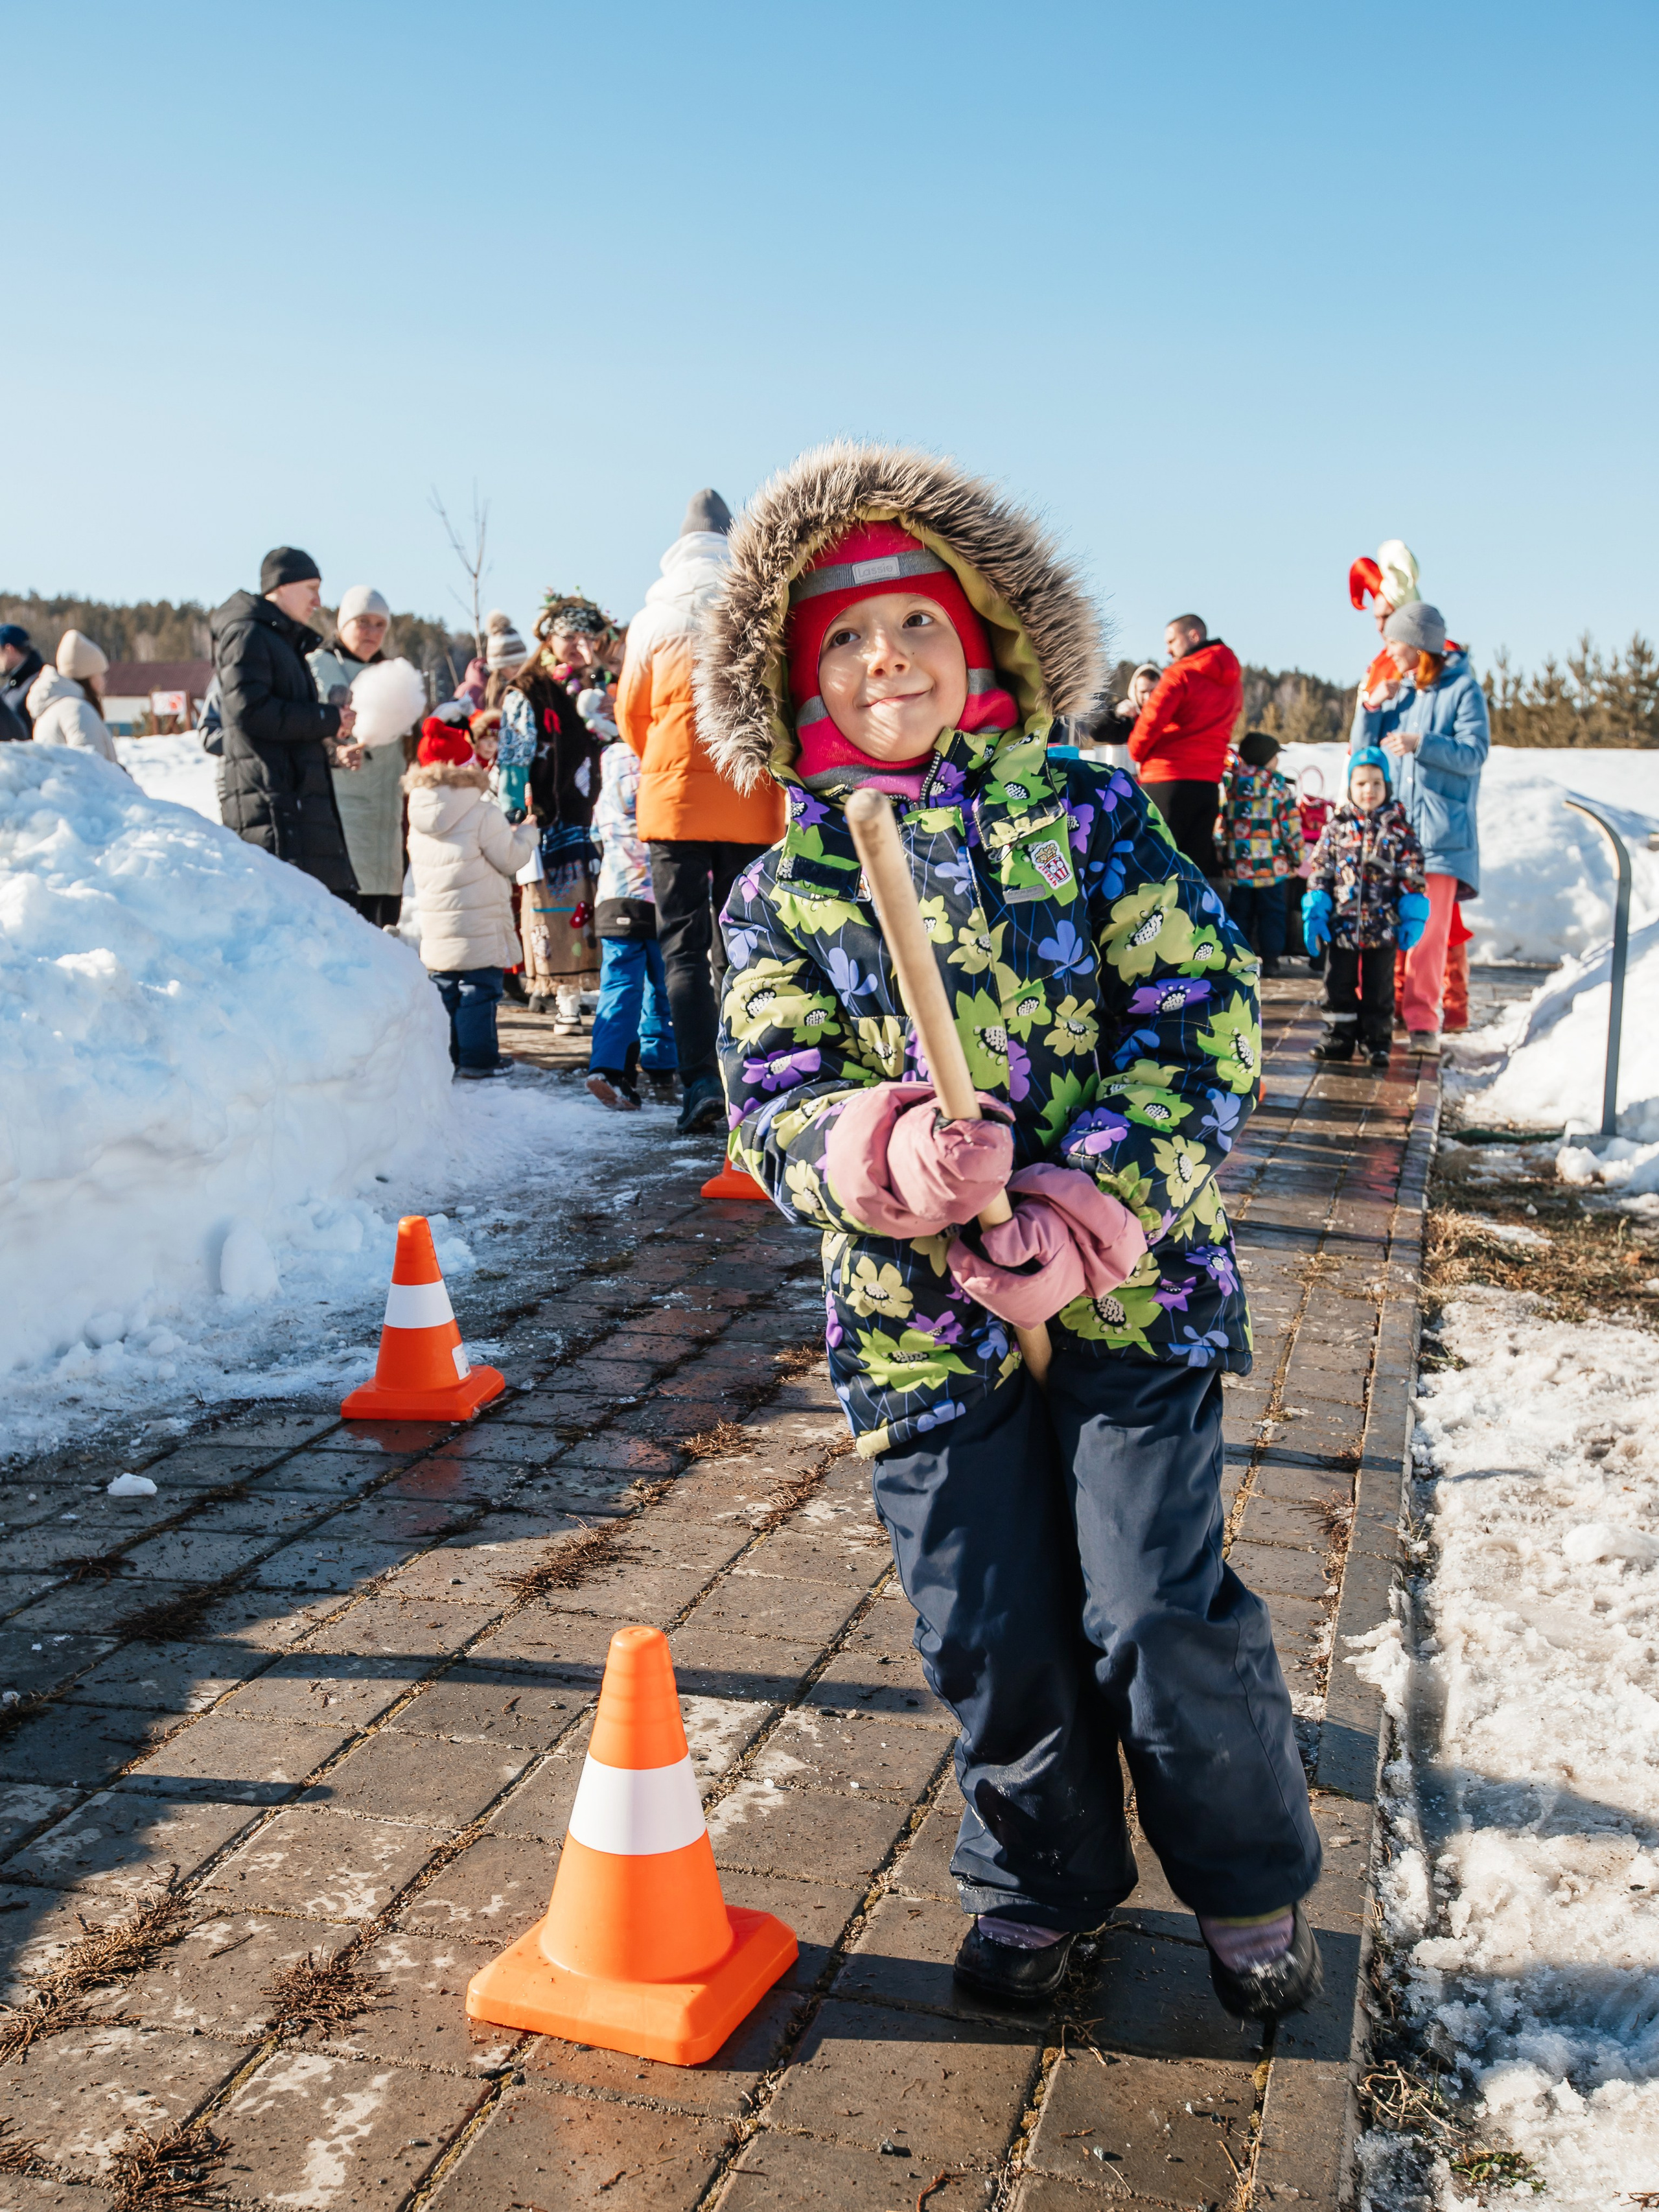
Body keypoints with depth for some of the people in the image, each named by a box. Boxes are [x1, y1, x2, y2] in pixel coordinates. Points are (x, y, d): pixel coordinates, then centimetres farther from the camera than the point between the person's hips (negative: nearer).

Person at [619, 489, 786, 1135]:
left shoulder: (654, 621, 4)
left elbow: (631, 713, 11)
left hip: (675, 797, -1)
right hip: (751, 802, 1)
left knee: (683, 943, 1)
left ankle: (699, 1079, -12)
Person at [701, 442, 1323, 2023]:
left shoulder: (1089, 815, 1)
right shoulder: (779, 894, 4)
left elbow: (1200, 1012, -5)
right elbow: (770, 1101, -1)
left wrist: (1092, 1212, -17)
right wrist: (888, 1152, -24)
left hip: (1129, 1291, -1)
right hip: (919, 1316, 2)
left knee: (1157, 1613, 0)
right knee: (990, 1637, 10)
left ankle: (1251, 1884, 29)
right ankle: (1040, 1881, 37)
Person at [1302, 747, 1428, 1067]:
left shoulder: (1399, 828, 0)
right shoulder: (1337, 827, 3)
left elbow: (1412, 873, 1)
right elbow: (1320, 870, 4)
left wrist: (1412, 916, -5)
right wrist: (1314, 911, -3)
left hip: (1383, 927, -1)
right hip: (1342, 924, 1)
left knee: (1379, 988, 7)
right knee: (1339, 984, 8)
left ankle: (1376, 1041, 17)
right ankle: (1339, 1037, 18)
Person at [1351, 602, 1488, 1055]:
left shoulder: (1463, 688, -2)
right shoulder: (1400, 689, 13)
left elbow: (1474, 754, -10)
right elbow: (1363, 750, 10)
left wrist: (1421, 743, -22)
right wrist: (1371, 707, -5)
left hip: (1439, 829, -4)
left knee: (1428, 928, -6)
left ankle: (1422, 1018, -1)